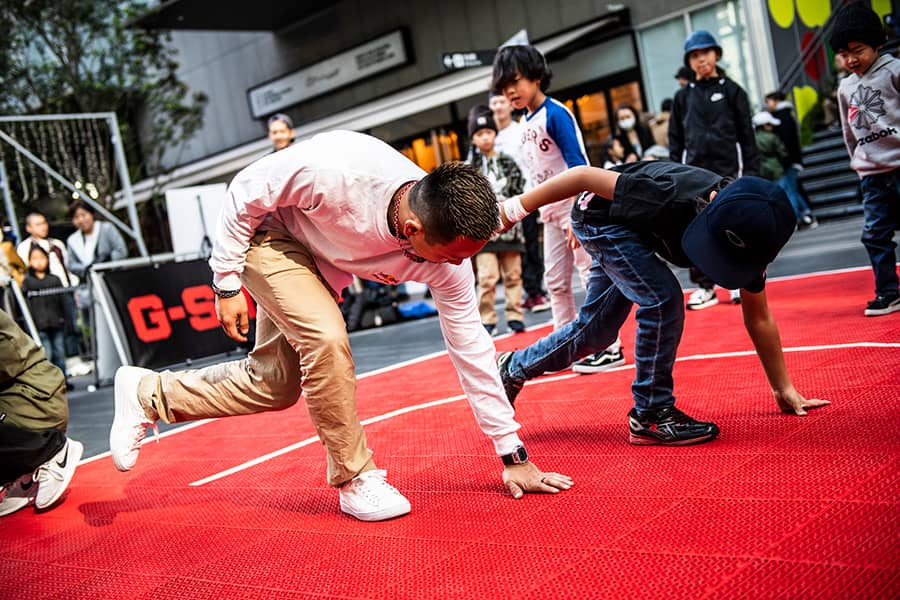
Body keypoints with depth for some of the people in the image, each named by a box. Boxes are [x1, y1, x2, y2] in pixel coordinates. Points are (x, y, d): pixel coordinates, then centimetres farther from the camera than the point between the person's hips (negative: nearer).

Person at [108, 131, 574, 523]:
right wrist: (227, 285, -18)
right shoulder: (334, 172, -42)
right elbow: (244, 194, -23)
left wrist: (513, 456, -14)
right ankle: (355, 480, -9)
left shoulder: (447, 258, -26)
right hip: (268, 231, -5)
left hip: (322, 269, 5)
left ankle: (148, 393, 27)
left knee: (273, 385, 5)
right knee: (326, 338, -28)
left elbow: (471, 350, -17)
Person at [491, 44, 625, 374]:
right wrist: (543, 210, 14)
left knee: (592, 274, -3)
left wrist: (577, 213, -24)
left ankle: (609, 346, 4)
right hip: (551, 212, 9)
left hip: (576, 207, -9)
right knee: (556, 282, 11)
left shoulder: (555, 113, -13)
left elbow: (577, 164, -19)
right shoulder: (526, 125, 10)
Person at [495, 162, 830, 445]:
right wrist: (517, 208, -23)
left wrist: (784, 388, -5)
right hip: (600, 215, -7)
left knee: (595, 330, 13)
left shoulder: (747, 234, -22)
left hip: (633, 231, 7)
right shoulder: (673, 198, -41)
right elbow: (585, 176, -31)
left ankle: (515, 367, 33)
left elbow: (758, 318, -9)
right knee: (662, 301, -24)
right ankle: (651, 416, -10)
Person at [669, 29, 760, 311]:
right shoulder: (683, 97, 11)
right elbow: (675, 140, 11)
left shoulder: (732, 90, 6)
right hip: (694, 171, 2)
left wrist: (751, 170, -3)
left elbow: (747, 134, 4)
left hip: (728, 169, -2)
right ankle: (704, 287, 7)